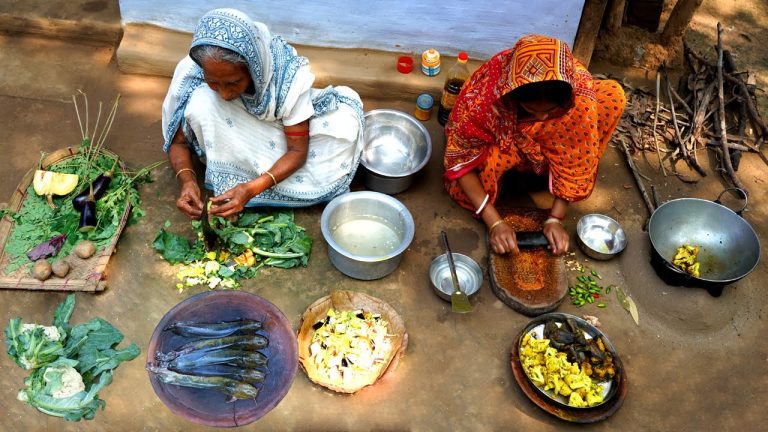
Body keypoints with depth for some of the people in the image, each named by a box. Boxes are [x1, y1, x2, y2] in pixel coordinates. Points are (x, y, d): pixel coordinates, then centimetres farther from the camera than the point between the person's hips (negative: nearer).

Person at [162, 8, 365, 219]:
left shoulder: (288, 75, -31)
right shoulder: (193, 72, -26)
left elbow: (297, 150, -25)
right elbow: (179, 141, -14)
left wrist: (251, 189, -40)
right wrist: (187, 179, -35)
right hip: (231, 143, 0)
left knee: (344, 124, -26)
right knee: (200, 103, -31)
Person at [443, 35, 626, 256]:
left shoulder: (581, 91, -34)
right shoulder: (484, 91, -38)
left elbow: (576, 159, -21)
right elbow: (460, 157, -28)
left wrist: (555, 218, -25)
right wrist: (494, 222, -33)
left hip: (550, 145, 2)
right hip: (498, 142, -2)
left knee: (612, 97, -23)